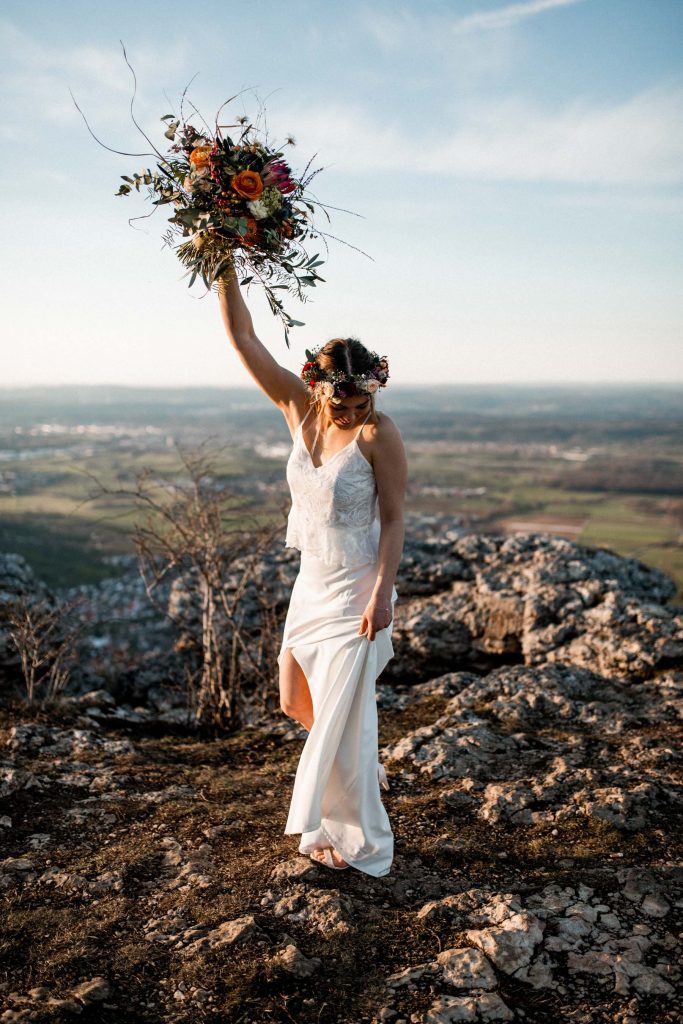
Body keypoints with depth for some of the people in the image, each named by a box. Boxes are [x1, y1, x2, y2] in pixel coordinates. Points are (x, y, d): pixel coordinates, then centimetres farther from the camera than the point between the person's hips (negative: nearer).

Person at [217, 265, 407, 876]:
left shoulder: (379, 434, -17)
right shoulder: (298, 407, -2)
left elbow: (394, 520, -15)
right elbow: (244, 339, -3)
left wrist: (381, 594, -21)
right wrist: (226, 270, -9)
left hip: (358, 590, -7)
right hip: (313, 581, 7)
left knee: (341, 712, -1)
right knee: (296, 700, 17)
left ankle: (356, 841, 17)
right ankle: (365, 770, 42)